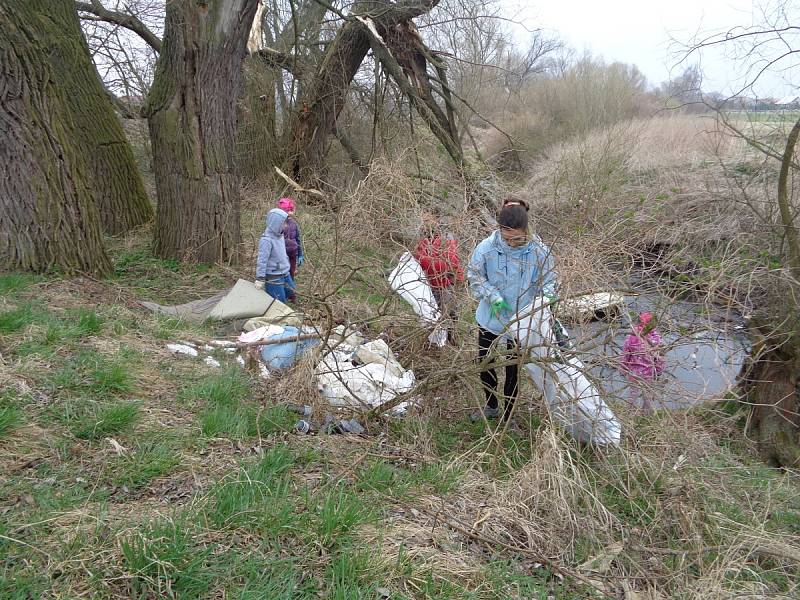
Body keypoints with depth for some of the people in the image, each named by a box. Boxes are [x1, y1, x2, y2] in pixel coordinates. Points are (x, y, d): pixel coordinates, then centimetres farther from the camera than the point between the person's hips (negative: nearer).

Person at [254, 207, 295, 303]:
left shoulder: (279, 235, 3)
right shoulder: (266, 240, -23)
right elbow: (262, 260, -24)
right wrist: (260, 278, -24)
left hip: (285, 273, 9)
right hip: (273, 277, -9)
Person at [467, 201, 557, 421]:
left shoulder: (539, 251, -20)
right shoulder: (487, 247, -19)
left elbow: (547, 282, -7)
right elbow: (474, 276, -6)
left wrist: (548, 297, -28)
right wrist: (493, 296, -20)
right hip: (490, 319, 2)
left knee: (512, 371, 12)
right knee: (485, 365, 20)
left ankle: (507, 418, 34)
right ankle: (492, 407, 47)